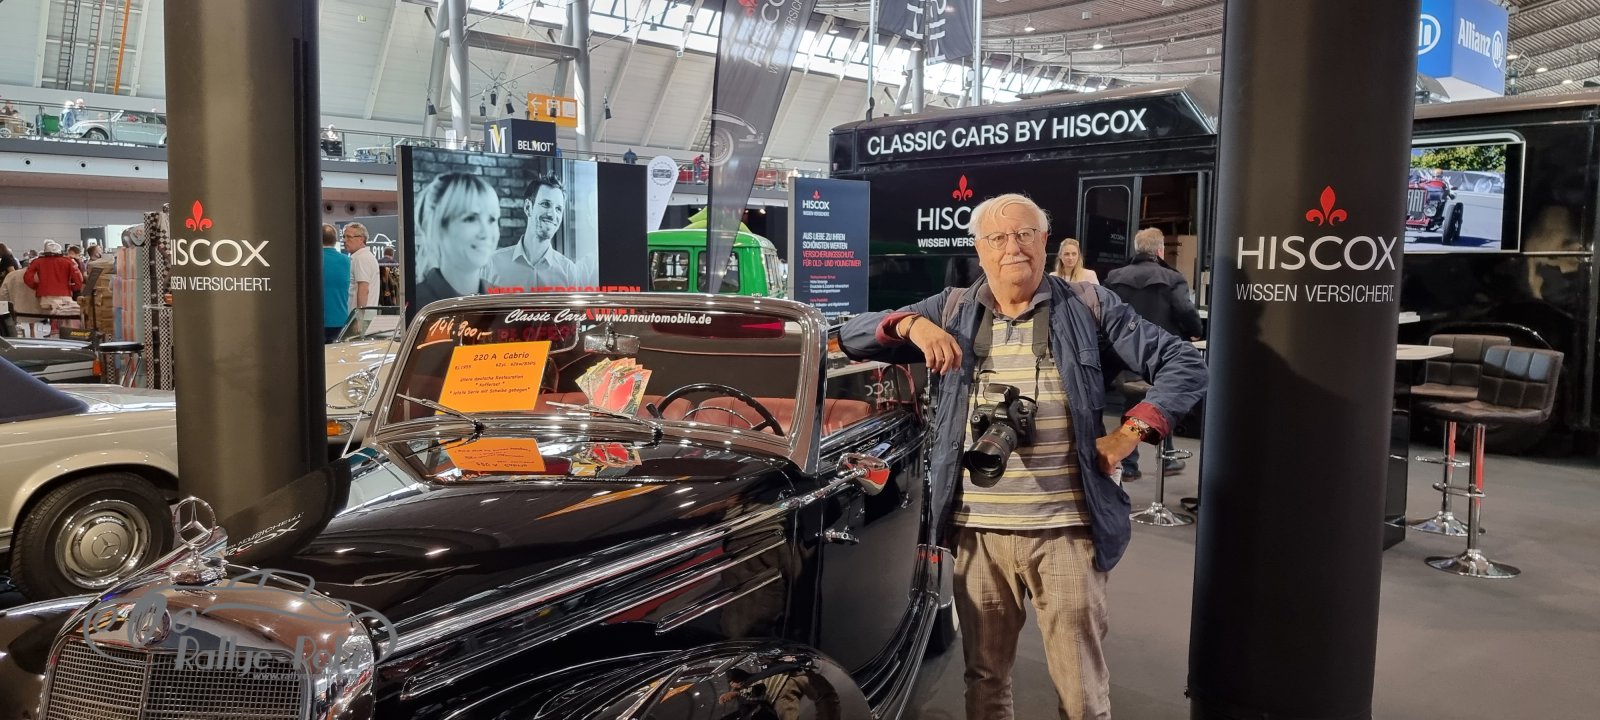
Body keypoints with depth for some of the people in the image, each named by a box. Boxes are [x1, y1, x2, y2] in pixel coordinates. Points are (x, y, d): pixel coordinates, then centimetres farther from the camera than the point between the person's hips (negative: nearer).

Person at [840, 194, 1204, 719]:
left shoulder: (1089, 306, 4)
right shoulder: (952, 310, 9)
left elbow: (1184, 365, 4)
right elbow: (852, 337, 6)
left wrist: (1130, 432, -9)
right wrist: (911, 323, -13)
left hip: (1066, 529, -2)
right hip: (978, 531, 2)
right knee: (984, 677, 14)